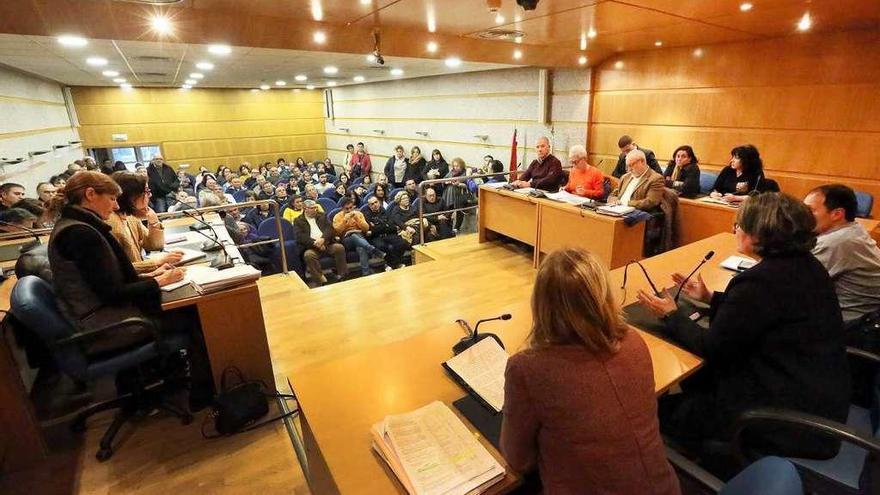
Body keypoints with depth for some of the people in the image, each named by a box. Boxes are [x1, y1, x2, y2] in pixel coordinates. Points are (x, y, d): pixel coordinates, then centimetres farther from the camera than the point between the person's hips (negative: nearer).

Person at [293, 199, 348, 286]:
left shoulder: (322, 217, 19)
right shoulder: (298, 221, 10)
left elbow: (330, 228, 4)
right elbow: (300, 236, -5)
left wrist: (323, 239, -16)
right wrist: (315, 243, -18)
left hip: (327, 244, 3)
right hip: (311, 247, -2)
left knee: (339, 247, -25)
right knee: (308, 255, -35)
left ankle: (342, 275, -17)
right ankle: (320, 281, -30)